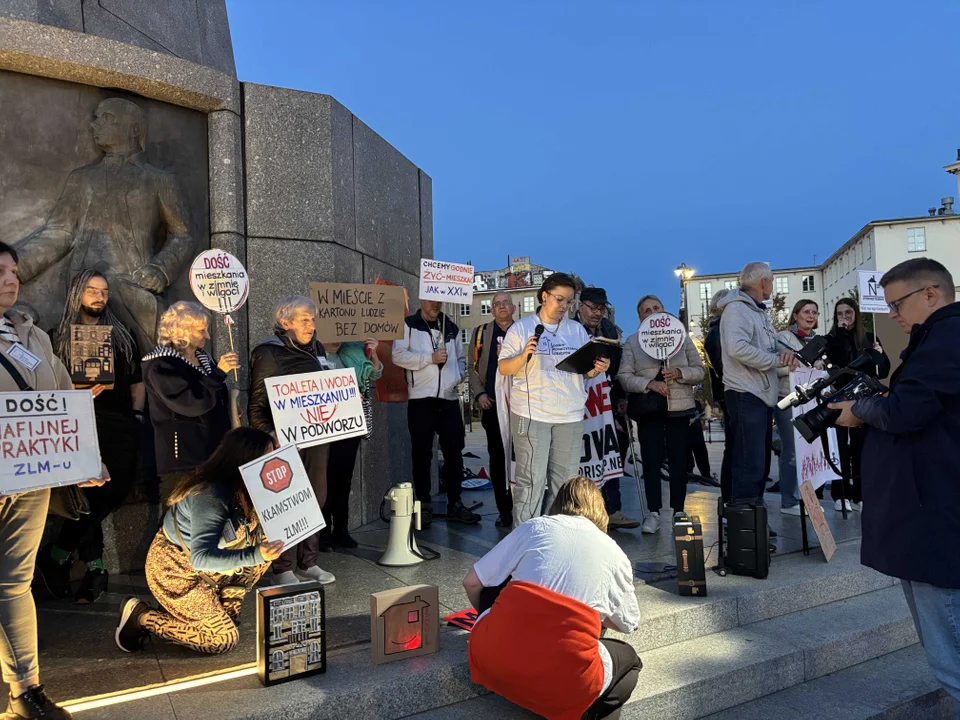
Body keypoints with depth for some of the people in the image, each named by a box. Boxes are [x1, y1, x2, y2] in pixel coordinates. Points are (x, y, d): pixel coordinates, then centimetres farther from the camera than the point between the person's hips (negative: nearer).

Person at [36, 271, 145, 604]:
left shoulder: (122, 336, 18)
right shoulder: (61, 338, 9)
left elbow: (137, 381, 19)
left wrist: (137, 415, 7)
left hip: (122, 429, 3)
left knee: (110, 495, -6)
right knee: (92, 499, -10)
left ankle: (58, 556, 10)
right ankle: (95, 568, 4)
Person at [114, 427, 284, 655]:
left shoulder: (244, 489, -10)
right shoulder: (211, 496, -33)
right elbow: (202, 559, -38)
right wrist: (255, 555, -47)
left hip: (206, 568, 8)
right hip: (175, 569, -8)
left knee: (265, 543, -6)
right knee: (223, 639, -8)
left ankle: (222, 609, 6)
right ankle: (141, 616, 3)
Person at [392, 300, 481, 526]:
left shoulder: (451, 328, 16)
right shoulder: (408, 325, 1)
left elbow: (461, 358, 22)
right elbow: (398, 355, -10)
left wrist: (458, 376, 2)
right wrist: (429, 358, -15)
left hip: (449, 399, 4)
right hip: (421, 399, -4)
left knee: (454, 452, 5)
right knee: (422, 454, 2)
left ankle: (454, 503, 16)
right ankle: (424, 505, 13)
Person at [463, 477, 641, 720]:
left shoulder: (533, 526, 15)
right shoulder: (614, 554, 17)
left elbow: (472, 583, 18)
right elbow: (628, 624, 33)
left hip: (494, 653, 2)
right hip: (563, 678, -1)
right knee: (628, 659, 29)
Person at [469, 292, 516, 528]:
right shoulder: (481, 332, 11)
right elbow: (474, 367, 8)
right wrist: (479, 393, -3)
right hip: (492, 403, 1)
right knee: (497, 456, 3)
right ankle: (504, 510, 10)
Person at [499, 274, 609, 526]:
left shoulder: (577, 330, 13)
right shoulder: (522, 327, 1)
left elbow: (587, 370, 14)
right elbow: (503, 368, -2)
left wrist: (598, 368, -8)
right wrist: (523, 357, -20)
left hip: (570, 415, 5)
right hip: (531, 413, -4)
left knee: (565, 480, 9)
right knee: (531, 480, -5)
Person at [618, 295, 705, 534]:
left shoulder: (682, 337, 10)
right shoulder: (632, 341, 6)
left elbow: (700, 370, 7)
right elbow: (624, 376, -3)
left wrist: (680, 373, -12)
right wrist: (649, 383, -17)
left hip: (679, 408, 1)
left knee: (679, 460, 3)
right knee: (651, 461, -2)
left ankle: (678, 511, 13)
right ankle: (653, 513, 4)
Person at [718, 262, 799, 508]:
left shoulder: (759, 312, 20)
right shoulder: (736, 309, -12)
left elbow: (771, 345, 21)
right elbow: (737, 348, -27)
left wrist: (785, 352, -4)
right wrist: (777, 360, -16)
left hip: (763, 394, 10)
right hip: (745, 395, -10)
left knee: (761, 460, 16)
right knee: (749, 462, -10)